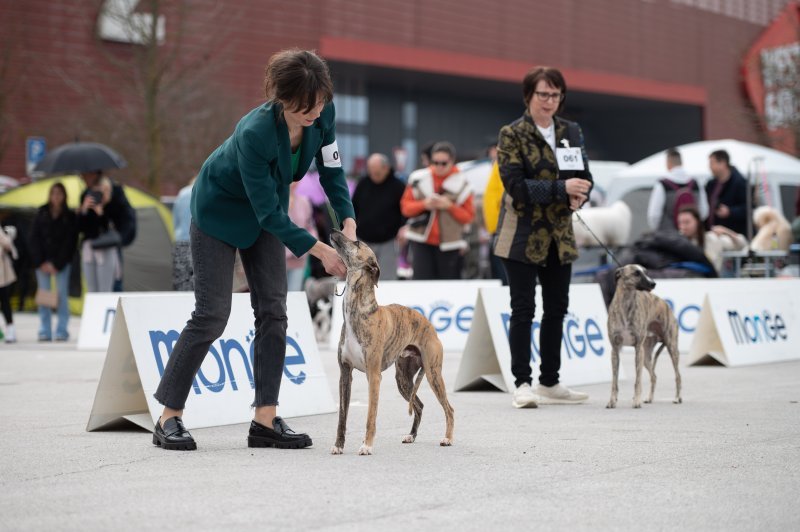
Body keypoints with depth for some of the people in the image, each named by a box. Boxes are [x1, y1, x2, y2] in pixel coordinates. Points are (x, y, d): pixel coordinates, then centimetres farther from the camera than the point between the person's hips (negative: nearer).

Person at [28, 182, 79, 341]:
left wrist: (56, 264, -9)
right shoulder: (41, 214, 6)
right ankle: (45, 332, 1)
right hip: (42, 261, 2)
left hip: (62, 262, -2)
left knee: (62, 294, -5)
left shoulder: (70, 217, 0)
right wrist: (40, 262, -5)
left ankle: (62, 331, -2)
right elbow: (33, 239, 4)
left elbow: (70, 243, -3)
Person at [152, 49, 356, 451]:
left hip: (264, 212, 6)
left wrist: (347, 221, -23)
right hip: (219, 211, -6)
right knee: (211, 315, -9)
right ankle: (169, 418, 0)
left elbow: (331, 171, -8)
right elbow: (269, 213, -32)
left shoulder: (322, 114, -22)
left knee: (273, 310, -2)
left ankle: (266, 420, 0)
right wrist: (320, 251, -31)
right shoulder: (255, 132, -38)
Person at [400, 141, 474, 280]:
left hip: (449, 243, 0)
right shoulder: (418, 179, 3)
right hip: (421, 241, 0)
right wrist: (423, 205, -12)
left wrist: (450, 206, -15)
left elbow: (468, 216, 2)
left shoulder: (461, 184, 0)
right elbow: (405, 207, 7)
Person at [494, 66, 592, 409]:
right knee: (523, 310, -4)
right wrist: (561, 188, -24)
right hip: (523, 235, -6)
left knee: (557, 309, 10)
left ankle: (550, 383, 19)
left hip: (560, 235, 6)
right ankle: (522, 384, -1)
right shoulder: (512, 134, -6)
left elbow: (585, 176, 11)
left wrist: (579, 196, -12)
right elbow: (516, 185, -16)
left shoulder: (572, 132, 10)